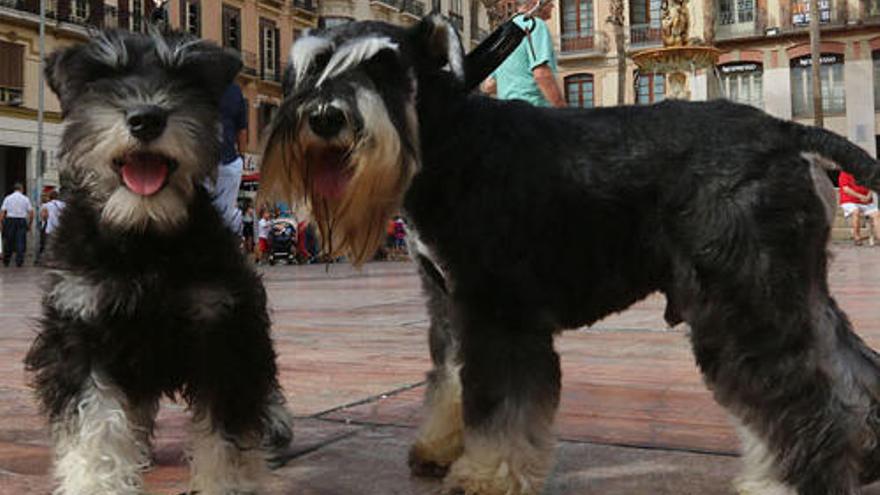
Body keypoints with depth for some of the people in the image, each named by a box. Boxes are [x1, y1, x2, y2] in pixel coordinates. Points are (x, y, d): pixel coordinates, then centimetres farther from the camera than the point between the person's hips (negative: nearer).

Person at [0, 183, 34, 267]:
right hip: (21, 221, -1)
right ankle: (19, 261, 0)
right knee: (20, 242, 3)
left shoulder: (7, 198, 3)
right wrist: (30, 224, 8)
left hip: (10, 220, 1)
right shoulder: (25, 199, 3)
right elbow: (31, 213, -1)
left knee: (8, 241, 10)